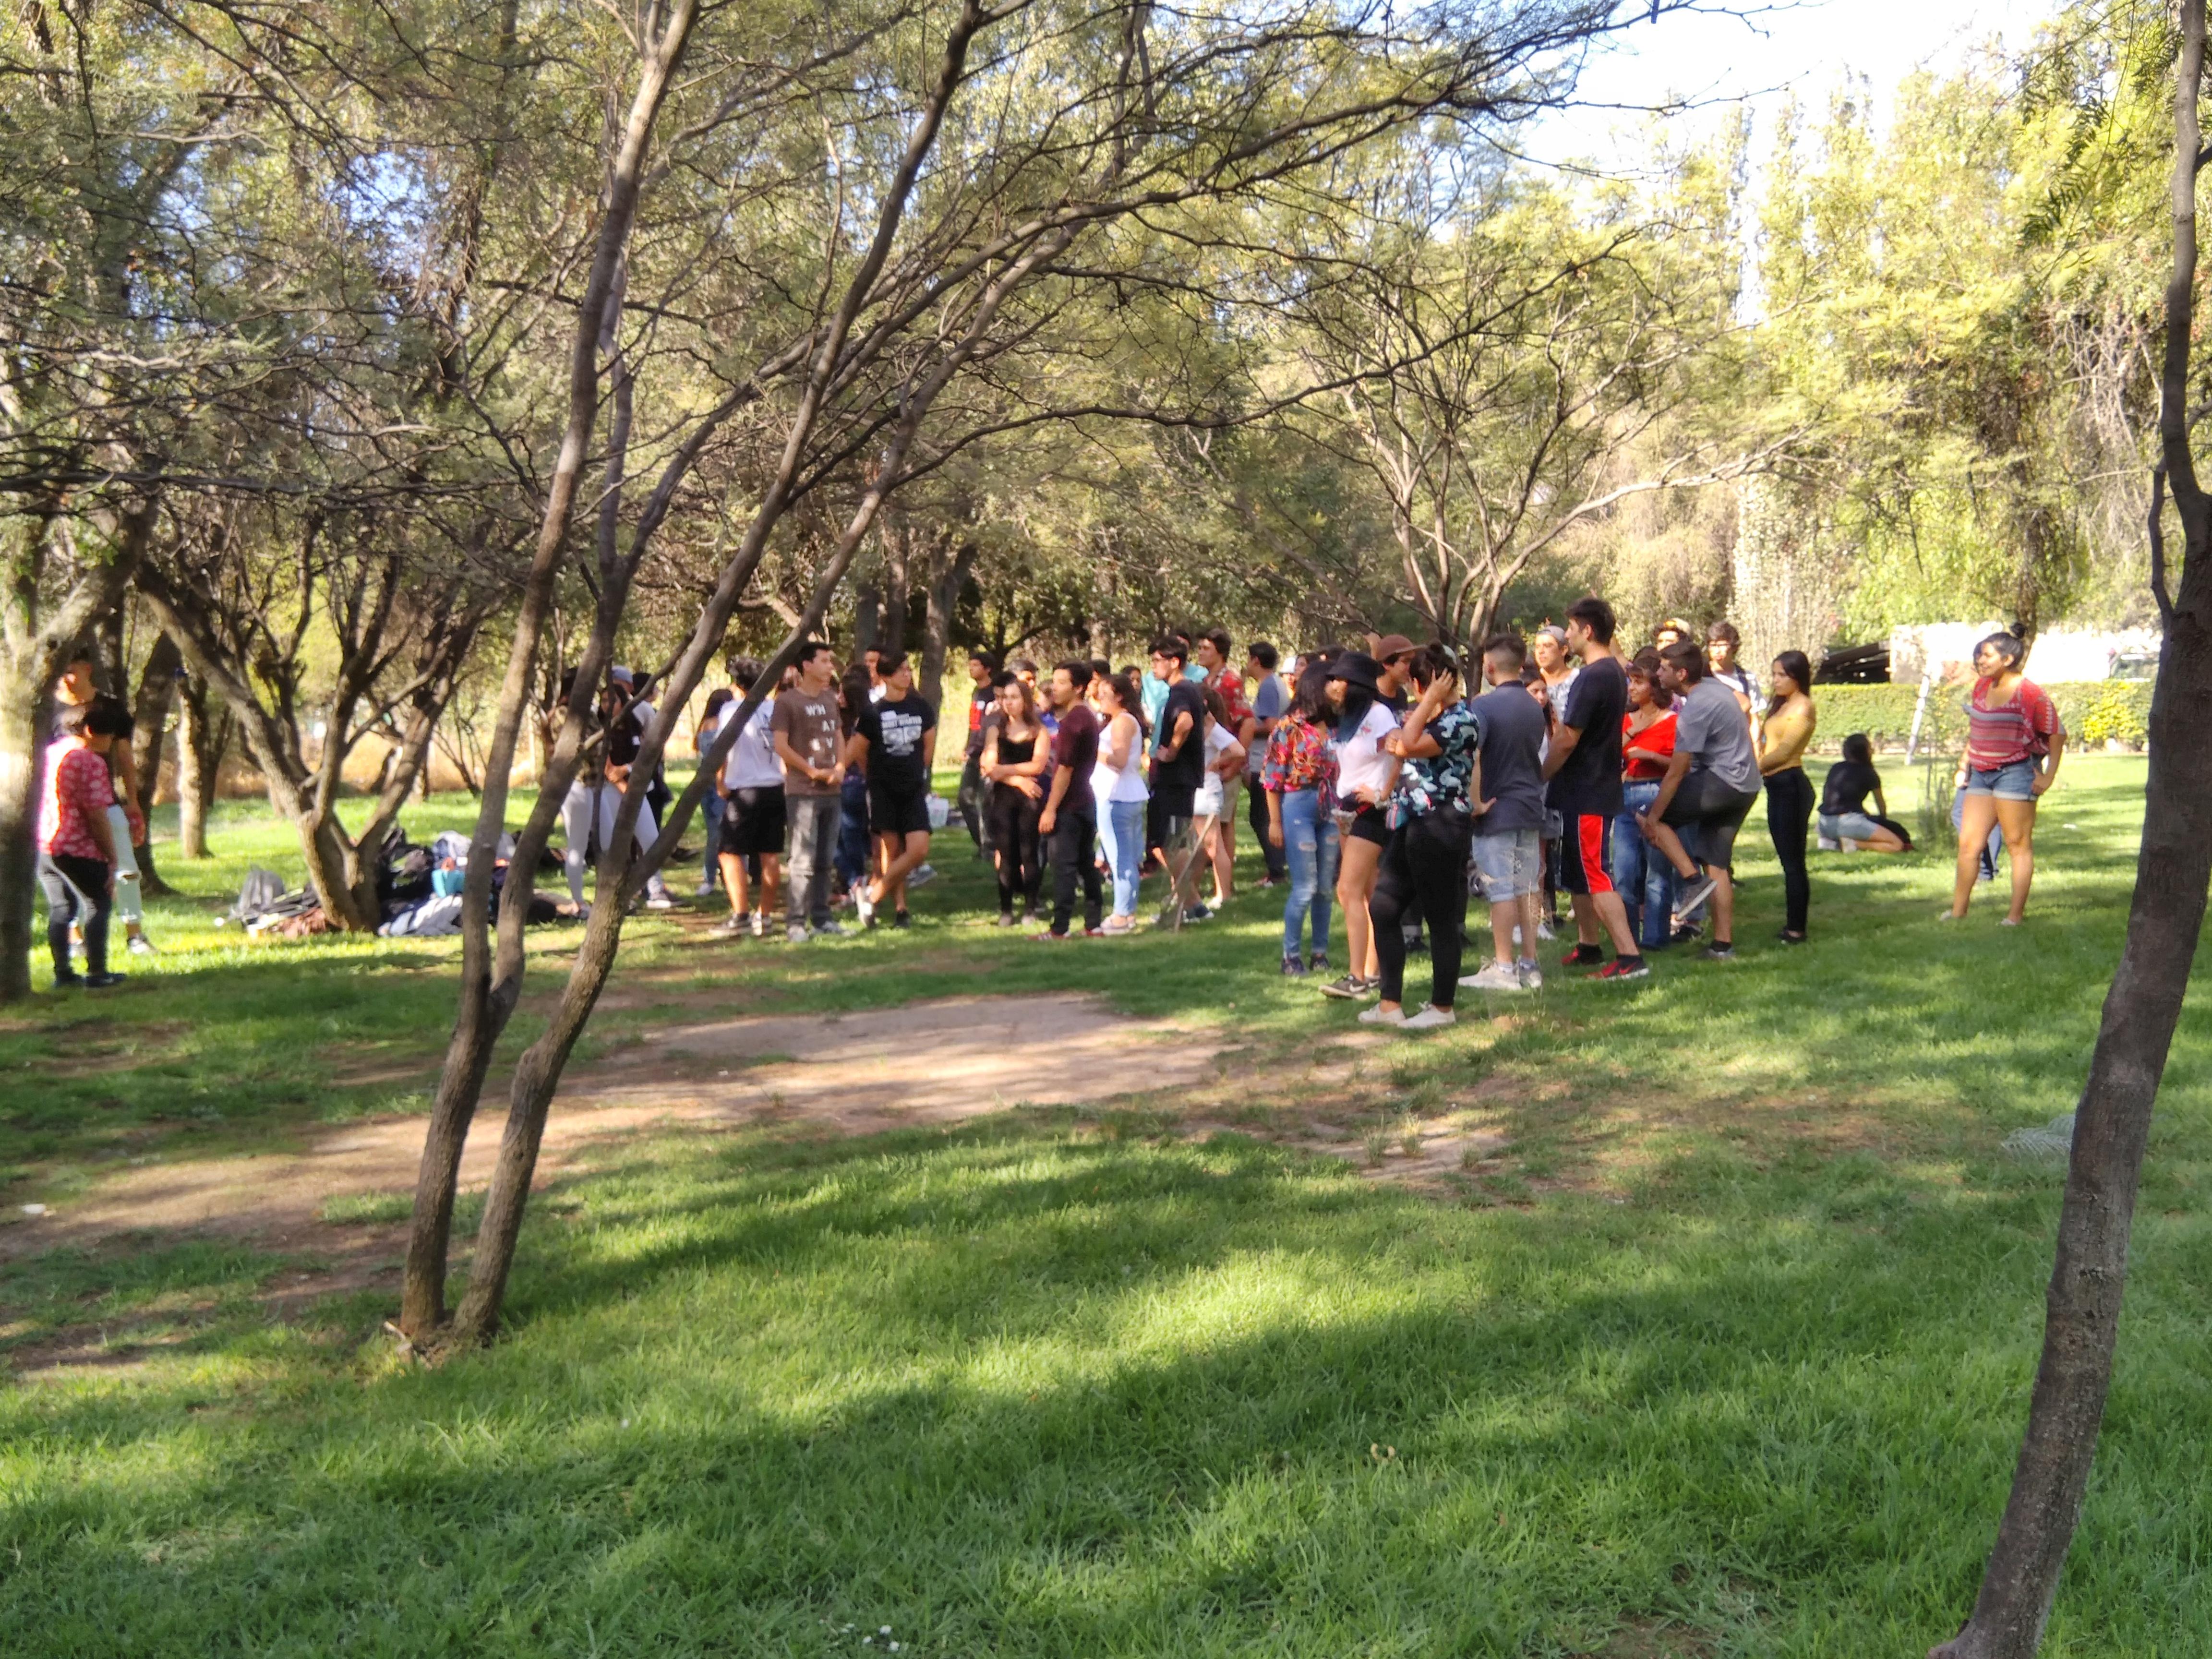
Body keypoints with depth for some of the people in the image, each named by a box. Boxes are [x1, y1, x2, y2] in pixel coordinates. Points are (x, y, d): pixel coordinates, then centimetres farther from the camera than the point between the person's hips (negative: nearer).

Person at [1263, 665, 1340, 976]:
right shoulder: (1288, 728, -6)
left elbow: (1341, 772, 12)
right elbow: (1272, 778, -6)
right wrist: (1275, 822, -8)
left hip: (1330, 812, 5)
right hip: (1298, 809, -5)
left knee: (1325, 888, 8)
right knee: (1305, 888, -6)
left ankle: (1319, 953, 19)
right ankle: (1290, 956, 6)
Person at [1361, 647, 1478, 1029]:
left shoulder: (1462, 720, -14)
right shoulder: (1428, 716, 16)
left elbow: (1411, 745, -25)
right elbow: (1402, 745, 28)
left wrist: (1430, 700, -17)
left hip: (1440, 827, -10)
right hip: (1410, 825, 10)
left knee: (1441, 918, 0)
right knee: (1382, 909, 10)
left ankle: (1442, 1007, 12)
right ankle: (1390, 1003, 16)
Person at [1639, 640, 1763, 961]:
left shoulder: (1696, 709, -19)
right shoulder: (1713, 686, 8)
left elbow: (1677, 771, -19)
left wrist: (1653, 816, -13)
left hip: (1722, 782, -10)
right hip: (1746, 785, 10)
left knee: (1647, 814, -4)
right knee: (1716, 865, 10)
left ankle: (1694, 880, -7)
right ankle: (1723, 945, 10)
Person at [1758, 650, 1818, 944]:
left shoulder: (1803, 707, -9)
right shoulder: (1781, 704, 20)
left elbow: (1784, 751, -15)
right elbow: (1767, 744, 14)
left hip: (1789, 784, -10)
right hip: (1779, 786, 10)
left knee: (1792, 861, -8)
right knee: (1791, 860, 11)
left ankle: (1796, 930, -7)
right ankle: (1793, 926, 15)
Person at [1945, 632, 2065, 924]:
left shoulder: (2029, 693, -11)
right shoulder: (1981, 686, 10)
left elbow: (2057, 733, -8)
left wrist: (2049, 776, -9)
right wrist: (1966, 763, 18)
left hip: (2015, 772, -7)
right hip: (1981, 774, 7)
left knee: (2019, 844, 0)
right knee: (1968, 844, 8)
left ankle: (2016, 915, 4)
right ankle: (1957, 911, 16)